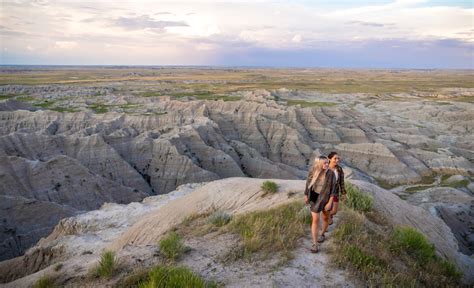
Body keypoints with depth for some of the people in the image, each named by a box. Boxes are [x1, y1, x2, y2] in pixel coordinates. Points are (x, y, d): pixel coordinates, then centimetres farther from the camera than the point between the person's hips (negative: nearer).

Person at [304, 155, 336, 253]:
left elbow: (332, 189, -14)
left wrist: (330, 203, -16)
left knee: (326, 218, 19)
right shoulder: (312, 172, -16)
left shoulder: (331, 173, -19)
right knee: (315, 220, -4)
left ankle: (322, 234, 47)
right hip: (315, 198, -1)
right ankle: (314, 244, 4)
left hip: (326, 198, 1)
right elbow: (308, 184, -1)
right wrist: (306, 196, 9)